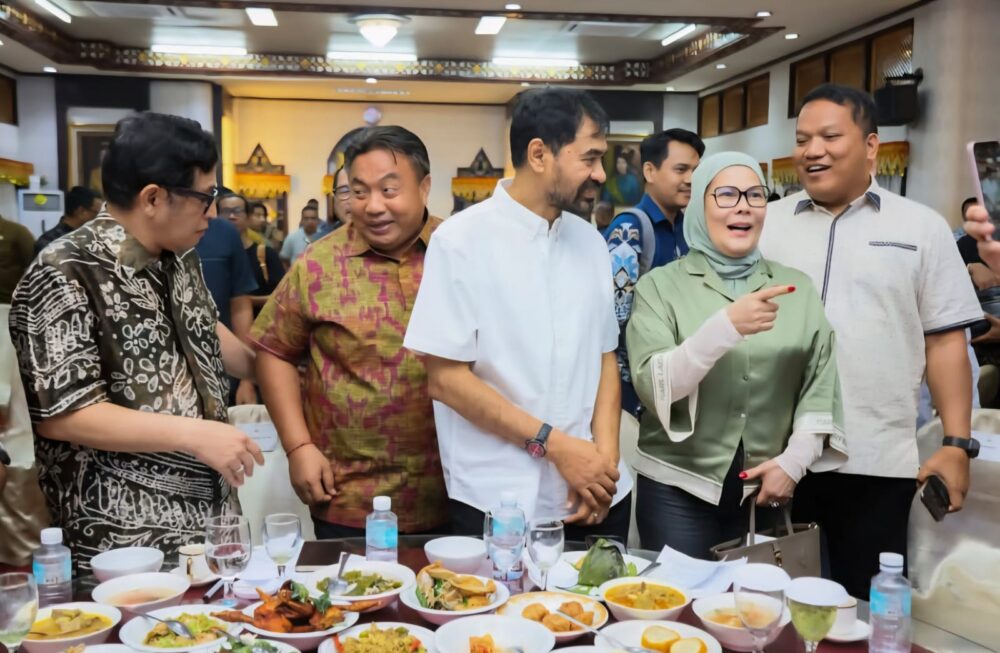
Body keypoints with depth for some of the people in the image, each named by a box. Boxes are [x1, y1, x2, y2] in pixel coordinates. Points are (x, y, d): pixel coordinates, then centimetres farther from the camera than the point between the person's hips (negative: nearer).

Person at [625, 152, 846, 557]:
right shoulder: (660, 285, -4)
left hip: (768, 488, 3)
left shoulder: (798, 287, 6)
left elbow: (820, 380, 5)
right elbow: (653, 387, -15)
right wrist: (726, 326, -27)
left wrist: (795, 459, -7)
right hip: (678, 490, -3)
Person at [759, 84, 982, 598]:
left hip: (877, 459, -1)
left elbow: (945, 340, 3)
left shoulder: (921, 228, 3)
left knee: (863, 604, 9)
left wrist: (956, 443, -3)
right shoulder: (765, 224, 6)